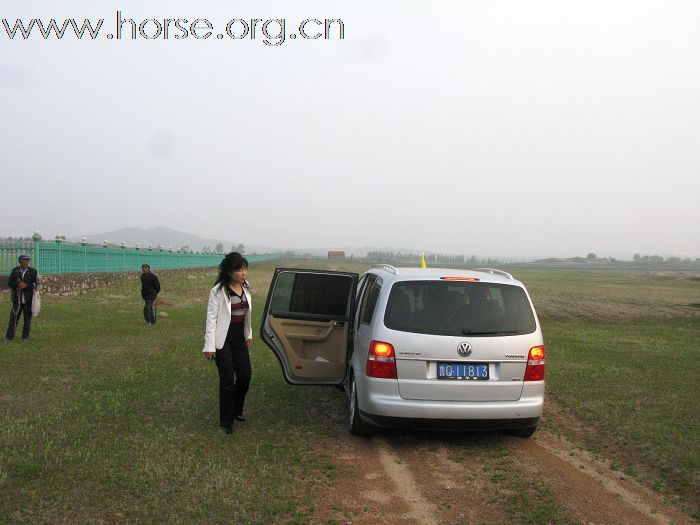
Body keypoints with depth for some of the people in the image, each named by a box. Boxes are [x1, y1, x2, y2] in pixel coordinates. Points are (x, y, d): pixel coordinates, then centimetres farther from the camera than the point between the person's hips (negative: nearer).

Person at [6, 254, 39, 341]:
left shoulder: (33, 271, 3)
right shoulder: (15, 270, 8)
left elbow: (35, 284, -5)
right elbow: (9, 283, 2)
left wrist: (26, 285, -21)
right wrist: (18, 284, -17)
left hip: (28, 299, -1)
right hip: (17, 299, 1)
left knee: (27, 318, 4)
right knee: (13, 318, -1)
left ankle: (25, 336, 14)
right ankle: (9, 336, 8)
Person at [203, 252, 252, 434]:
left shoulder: (245, 287, 4)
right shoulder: (219, 291, -15)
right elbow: (211, 318, -14)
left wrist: (249, 335, 17)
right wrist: (209, 346, -15)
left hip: (240, 339, 6)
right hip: (223, 340, -6)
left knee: (245, 375, 7)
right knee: (227, 379, -3)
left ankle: (236, 410, 31)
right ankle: (226, 422, 12)